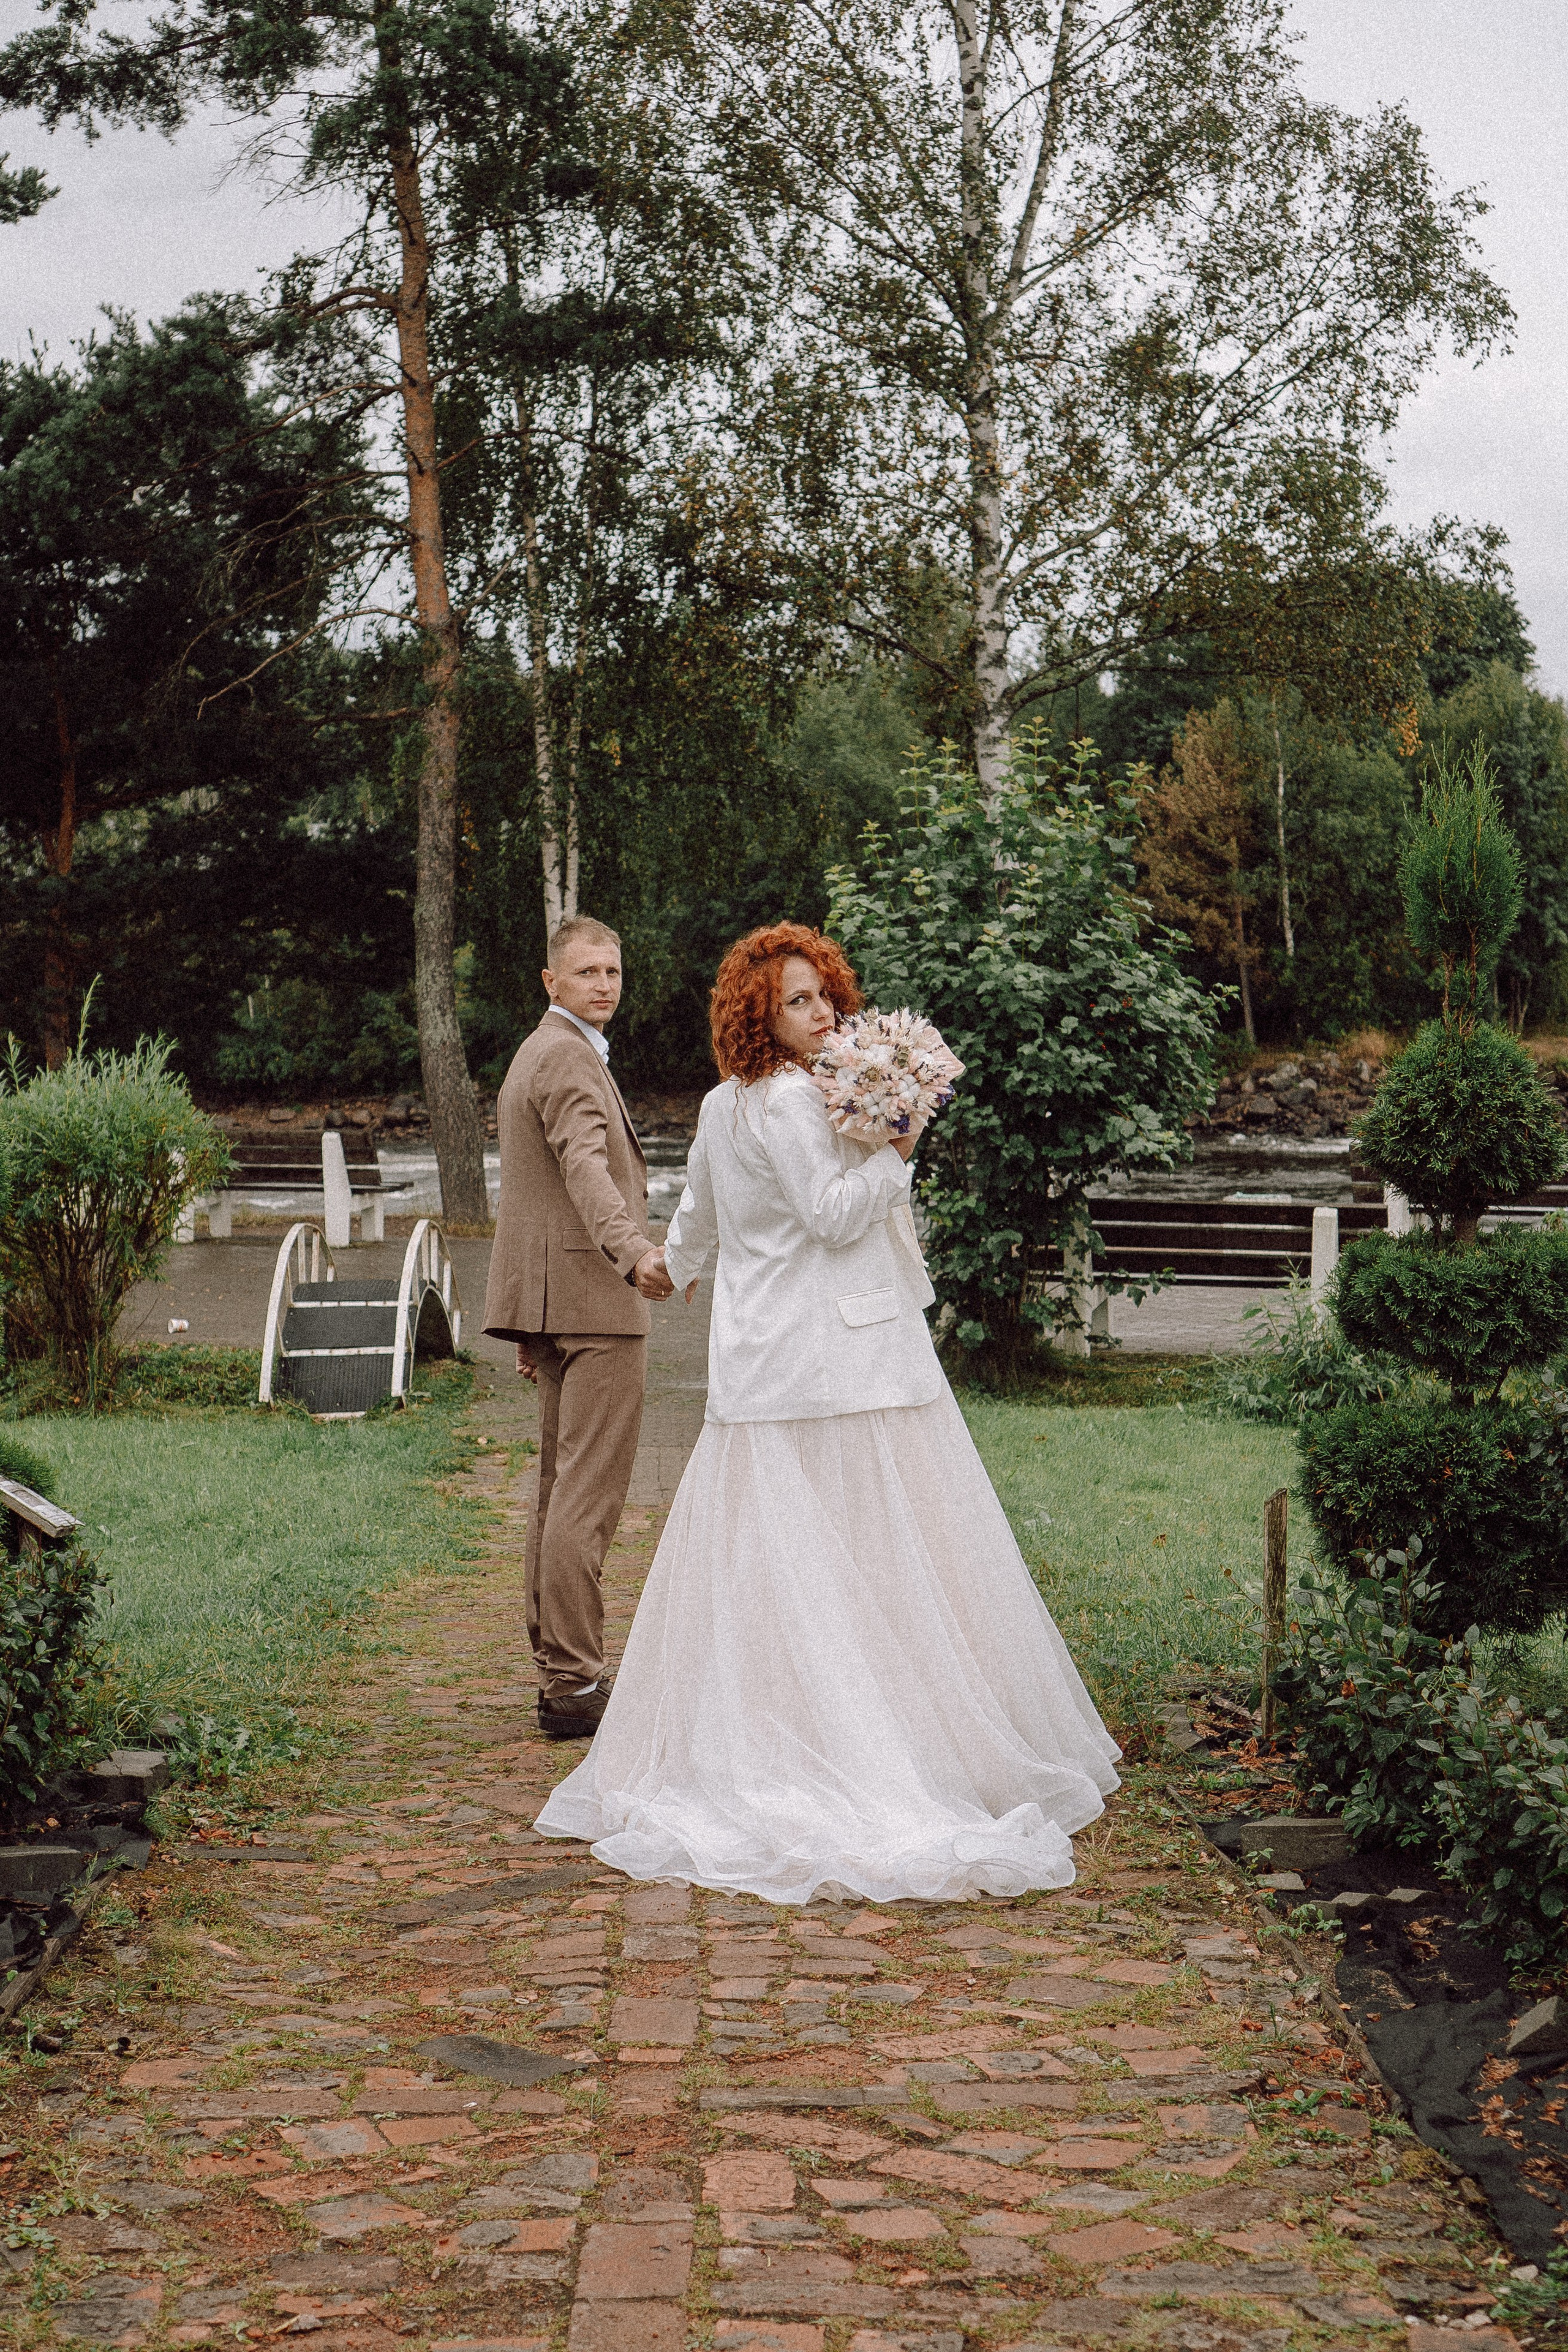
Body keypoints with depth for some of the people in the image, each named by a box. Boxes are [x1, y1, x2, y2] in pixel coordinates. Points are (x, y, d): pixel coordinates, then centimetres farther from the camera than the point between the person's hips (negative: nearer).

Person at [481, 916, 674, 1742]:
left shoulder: (532, 1055, 22)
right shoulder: (568, 1057, -11)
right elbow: (585, 1166, -29)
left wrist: (530, 1322, 29)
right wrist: (634, 1253, -45)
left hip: (554, 1299, 11)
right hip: (595, 1300, -11)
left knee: (560, 1487, 13)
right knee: (589, 1495, -10)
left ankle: (558, 1672, 18)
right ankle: (575, 1685, -11)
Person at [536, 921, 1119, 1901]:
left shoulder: (722, 1106, 14)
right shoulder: (793, 1103, -13)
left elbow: (697, 1211, 30)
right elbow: (834, 1215, -19)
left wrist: (681, 1267, 50)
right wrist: (896, 1150, -7)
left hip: (760, 1358, 9)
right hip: (837, 1358, -9)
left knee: (759, 1559, 9)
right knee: (873, 1556, -5)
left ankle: (742, 1754, 13)